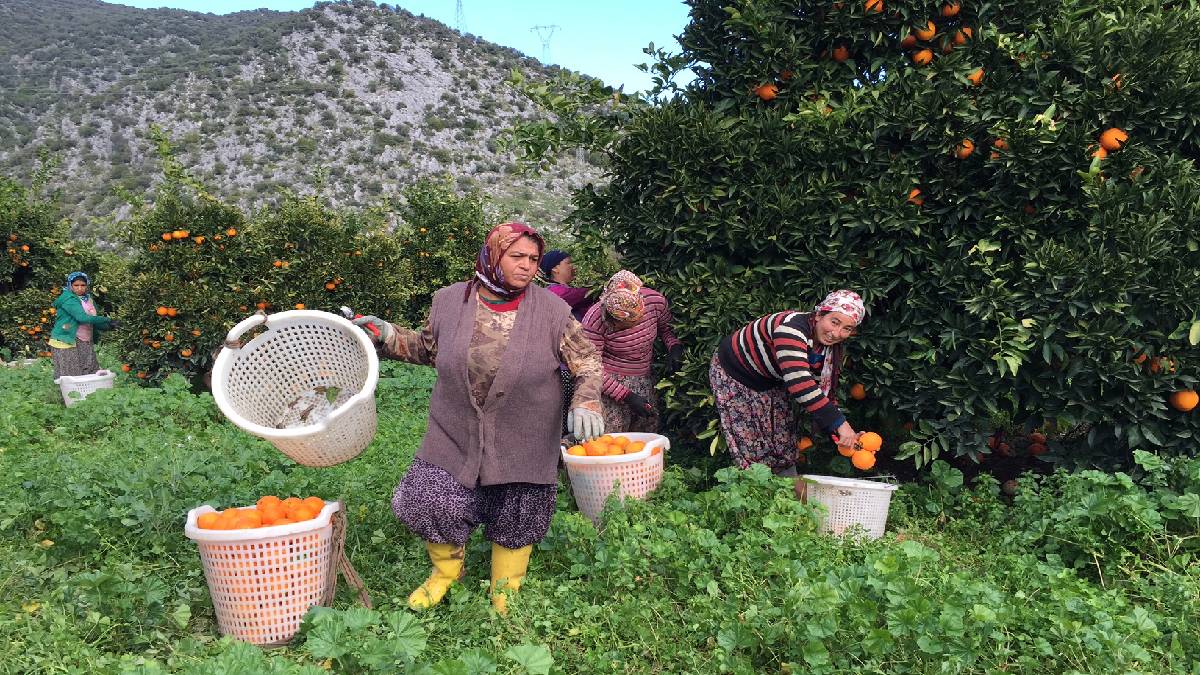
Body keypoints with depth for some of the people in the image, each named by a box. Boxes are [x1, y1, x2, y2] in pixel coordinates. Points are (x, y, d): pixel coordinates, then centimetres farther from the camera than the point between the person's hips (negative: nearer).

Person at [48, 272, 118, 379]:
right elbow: (82, 318, -24)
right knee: (71, 376, -4)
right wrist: (107, 320, -23)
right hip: (67, 343, -7)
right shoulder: (68, 299, -11)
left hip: (86, 344, 7)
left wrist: (109, 326, -7)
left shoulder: (88, 299, 12)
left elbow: (93, 322, 13)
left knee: (91, 374, 4)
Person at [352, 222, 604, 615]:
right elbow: (427, 348, 14)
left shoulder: (550, 310, -9)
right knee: (429, 502, -3)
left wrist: (585, 403, -18)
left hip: (523, 445, -1)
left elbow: (586, 361, -2)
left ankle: (505, 593, 40)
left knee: (514, 523, 11)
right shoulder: (449, 301, -3)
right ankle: (446, 569, 31)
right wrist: (388, 336, 1)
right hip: (455, 435, 1)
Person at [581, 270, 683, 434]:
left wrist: (674, 346, -10)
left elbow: (666, 327, 11)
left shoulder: (656, 301, -12)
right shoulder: (595, 320, -22)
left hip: (645, 381, 4)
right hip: (610, 384, -4)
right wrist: (627, 397, -20)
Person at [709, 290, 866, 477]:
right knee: (751, 446, -6)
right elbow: (799, 383, -48)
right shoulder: (792, 328, -39)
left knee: (783, 441, 8)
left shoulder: (831, 349, -11)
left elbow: (823, 389, -6)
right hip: (733, 375, -7)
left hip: (771, 382, 8)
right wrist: (840, 423, -47)